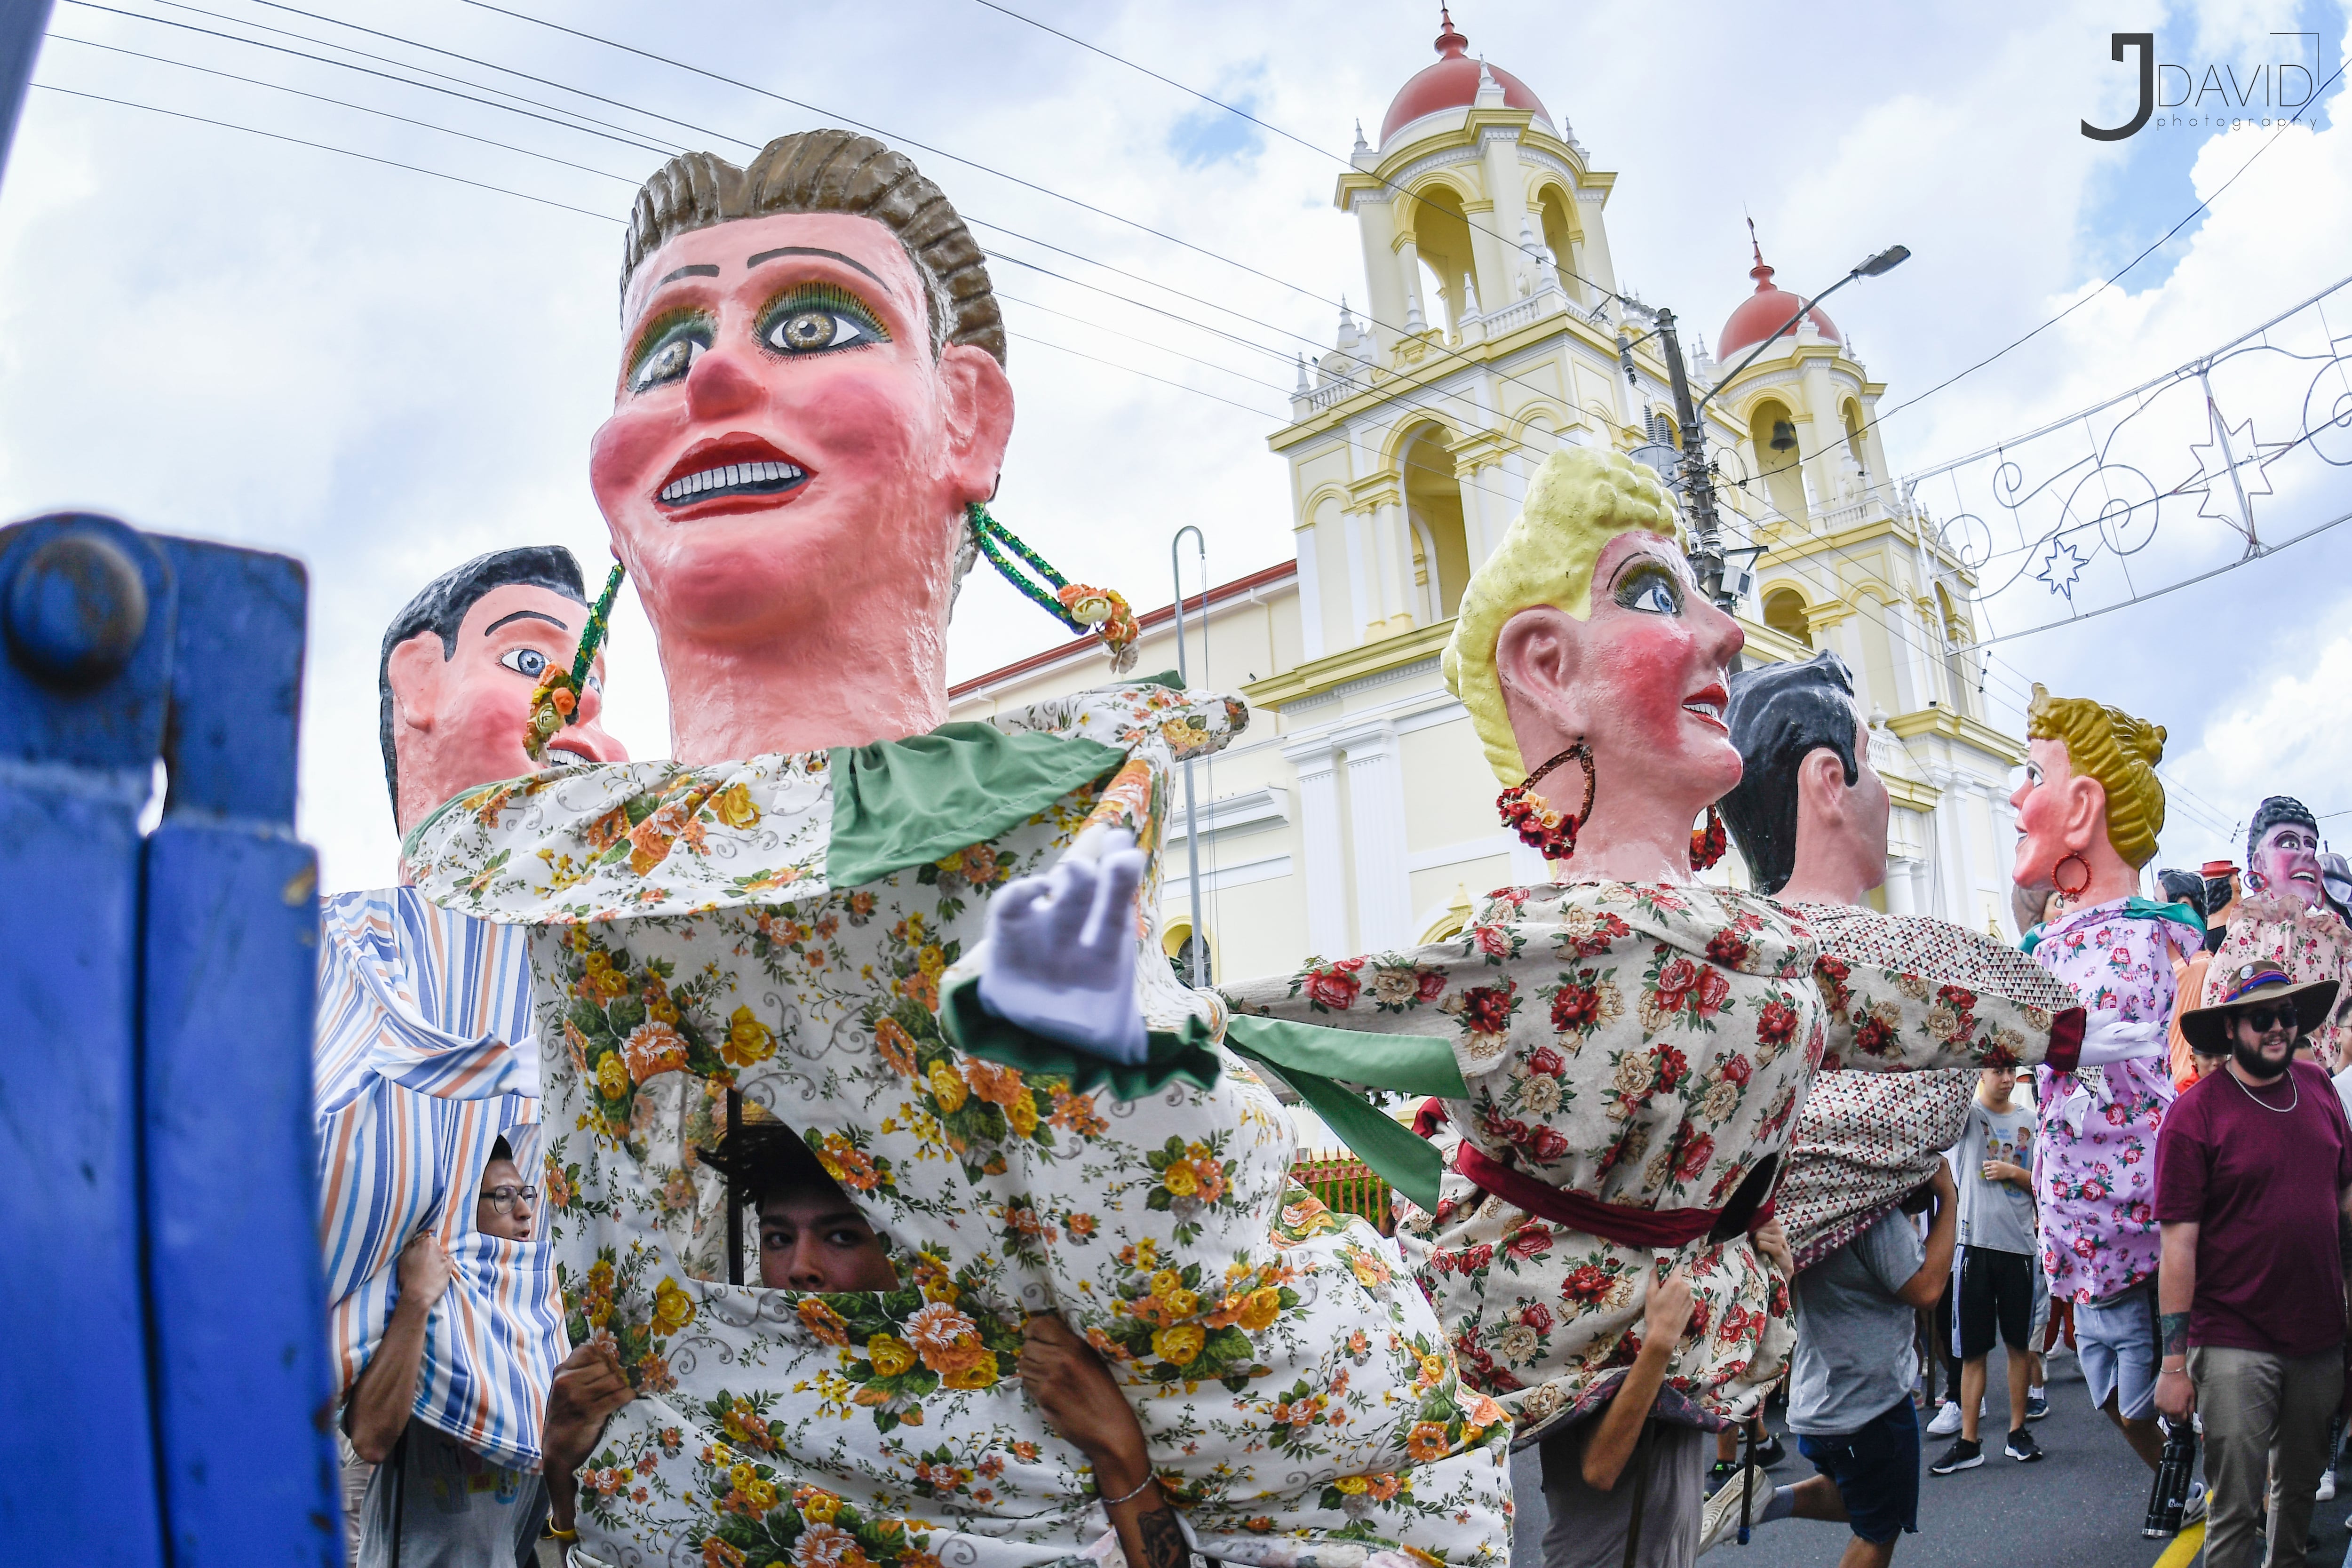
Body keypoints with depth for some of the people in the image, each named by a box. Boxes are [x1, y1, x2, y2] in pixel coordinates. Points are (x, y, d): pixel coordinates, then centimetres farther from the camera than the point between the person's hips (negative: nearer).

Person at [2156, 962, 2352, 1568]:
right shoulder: (2196, 1113, -12)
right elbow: (2178, 1243, -13)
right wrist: (2174, 1363, -13)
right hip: (2234, 1346, -5)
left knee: (2300, 1487, 20)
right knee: (2235, 1509, -1)